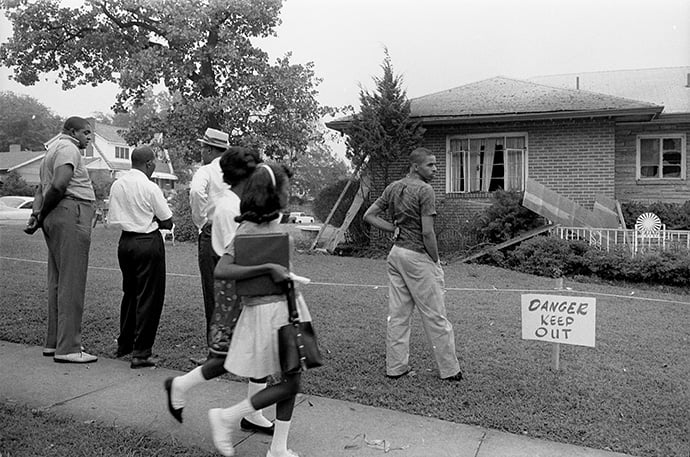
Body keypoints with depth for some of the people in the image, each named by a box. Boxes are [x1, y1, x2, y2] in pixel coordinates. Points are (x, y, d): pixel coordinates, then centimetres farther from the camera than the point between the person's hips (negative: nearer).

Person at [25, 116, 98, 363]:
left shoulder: (54, 149, 27)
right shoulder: (68, 148, -6)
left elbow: (41, 187, 20)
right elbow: (58, 185, -21)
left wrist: (36, 215, 6)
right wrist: (41, 217, -11)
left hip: (56, 219, 11)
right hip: (71, 215, -11)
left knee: (58, 282, 13)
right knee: (72, 283, -9)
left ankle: (54, 342, 21)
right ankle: (67, 348, -7)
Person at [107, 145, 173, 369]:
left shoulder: (117, 185, 6)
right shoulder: (150, 188, -14)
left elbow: (112, 218, 14)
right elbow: (168, 222, -10)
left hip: (125, 241, 7)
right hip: (148, 243, -7)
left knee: (129, 292, 21)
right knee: (149, 297, 1)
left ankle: (124, 344, 33)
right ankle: (141, 352, 3)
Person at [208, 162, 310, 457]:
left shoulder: (273, 222, 8)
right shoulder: (249, 229, -17)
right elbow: (221, 271, -25)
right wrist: (268, 268, -27)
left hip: (286, 304, 8)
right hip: (267, 310, -8)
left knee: (291, 380, 12)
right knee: (289, 384, -2)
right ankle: (225, 417, 13)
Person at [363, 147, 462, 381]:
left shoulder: (393, 187, 9)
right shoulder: (424, 190, -14)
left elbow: (370, 215, 10)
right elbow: (427, 232, -19)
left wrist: (395, 229, 6)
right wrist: (436, 261, -7)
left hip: (395, 253, 8)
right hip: (418, 256, -7)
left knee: (397, 314, 12)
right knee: (435, 316, 3)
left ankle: (395, 367, 20)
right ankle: (450, 370, 15)